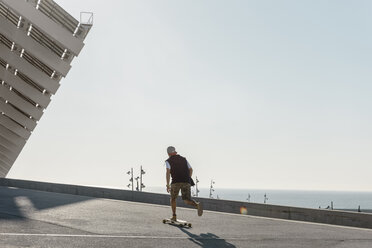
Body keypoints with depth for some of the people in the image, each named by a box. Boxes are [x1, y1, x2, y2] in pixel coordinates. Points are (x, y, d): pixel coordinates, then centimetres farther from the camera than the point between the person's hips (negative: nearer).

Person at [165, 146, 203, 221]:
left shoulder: (168, 161, 10)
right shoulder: (183, 159, 23)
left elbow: (168, 172, -6)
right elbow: (190, 169, 20)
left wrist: (167, 185, -7)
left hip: (176, 182, -3)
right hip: (186, 182, 3)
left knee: (173, 199, 21)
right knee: (187, 200, -1)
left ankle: (174, 216, 16)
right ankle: (197, 205, -31)